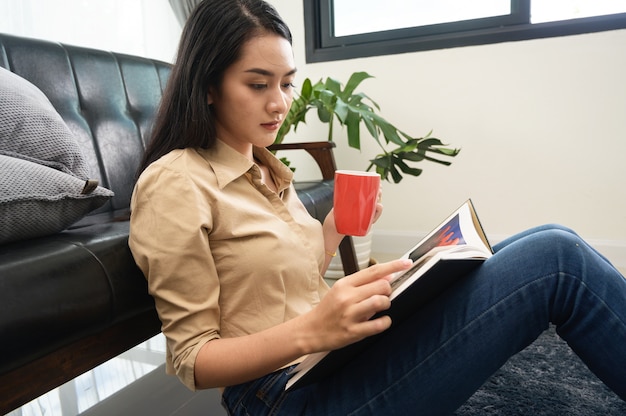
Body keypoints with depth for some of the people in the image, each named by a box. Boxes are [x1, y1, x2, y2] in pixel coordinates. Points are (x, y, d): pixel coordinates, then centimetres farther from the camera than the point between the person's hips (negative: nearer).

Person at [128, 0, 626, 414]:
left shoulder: (263, 169, 13)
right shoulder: (174, 183, -11)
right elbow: (192, 359, -12)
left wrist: (335, 228, 2)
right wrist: (312, 330, -28)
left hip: (326, 358, 8)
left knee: (550, 242, -1)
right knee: (557, 260, -16)